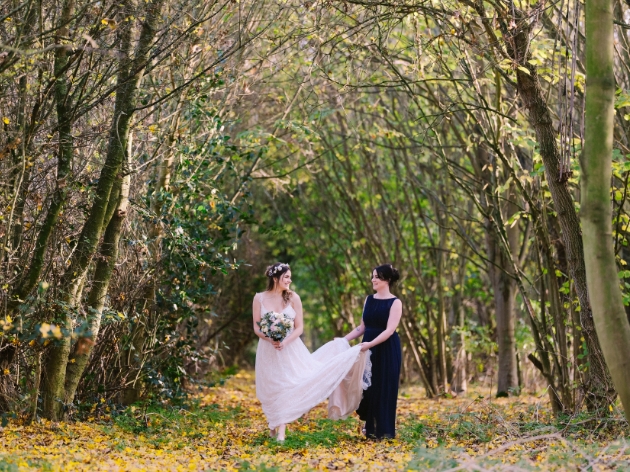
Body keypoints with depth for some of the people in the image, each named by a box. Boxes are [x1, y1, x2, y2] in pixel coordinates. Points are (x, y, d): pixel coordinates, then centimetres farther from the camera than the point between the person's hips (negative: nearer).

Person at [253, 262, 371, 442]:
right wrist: (270, 339, -20)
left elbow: (299, 327, -3)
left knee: (286, 386, -6)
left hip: (290, 349, 0)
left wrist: (285, 342, -19)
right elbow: (257, 327, -2)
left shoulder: (293, 298, -3)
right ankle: (273, 426, 20)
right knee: (271, 389, 6)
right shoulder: (259, 298, -3)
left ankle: (281, 430, -5)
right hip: (268, 351, 0)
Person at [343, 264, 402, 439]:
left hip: (387, 351, -6)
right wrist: (344, 339, 6)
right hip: (369, 349, 6)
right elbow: (363, 327, 14)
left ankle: (384, 429, 10)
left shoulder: (395, 303, -10)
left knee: (384, 388, 0)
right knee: (367, 386, 8)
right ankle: (370, 426, 22)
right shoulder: (369, 300, 9)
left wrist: (371, 343, -29)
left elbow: (389, 330, -19)